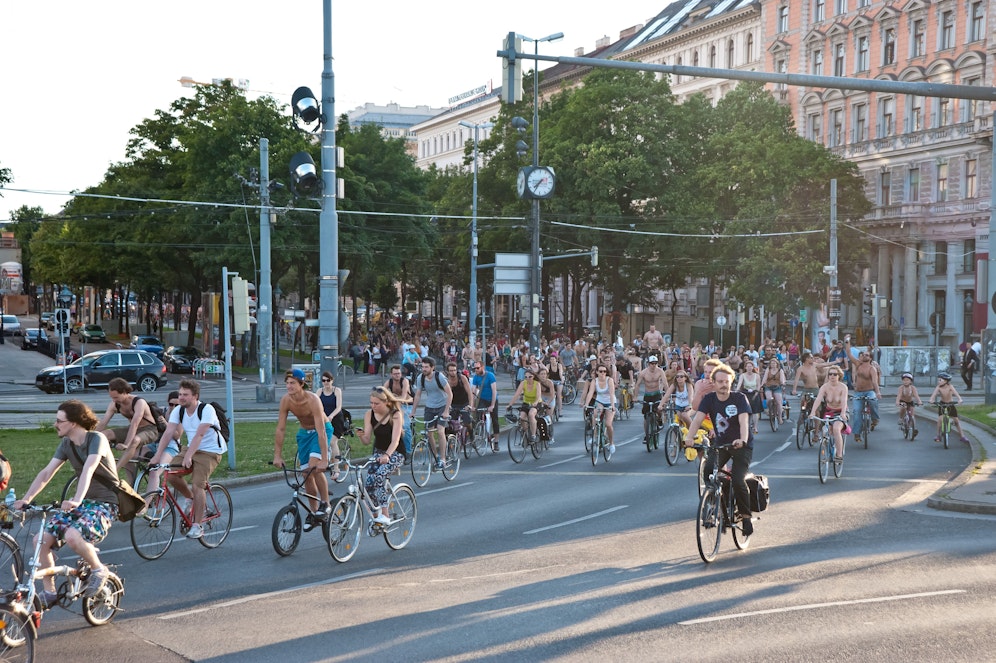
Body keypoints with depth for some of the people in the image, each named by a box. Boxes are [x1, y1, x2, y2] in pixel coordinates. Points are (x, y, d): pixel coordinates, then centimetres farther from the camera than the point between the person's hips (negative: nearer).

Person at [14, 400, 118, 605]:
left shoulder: (96, 439, -17)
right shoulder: (66, 444, 6)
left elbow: (88, 469, -33)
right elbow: (46, 473, 2)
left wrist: (77, 500, -48)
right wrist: (25, 499, -11)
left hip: (104, 503, -7)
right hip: (79, 502, 8)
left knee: (72, 536, -35)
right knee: (41, 539, -11)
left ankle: (99, 570, -8)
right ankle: (49, 593, 3)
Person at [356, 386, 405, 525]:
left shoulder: (396, 415, -18)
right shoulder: (369, 415, -5)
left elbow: (395, 440, -27)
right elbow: (367, 440, -5)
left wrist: (386, 455, -44)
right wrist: (361, 435, -29)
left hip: (395, 453, -5)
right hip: (378, 452, 5)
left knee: (378, 477, -30)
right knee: (369, 484, -18)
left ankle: (385, 515, -27)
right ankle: (376, 513, 3)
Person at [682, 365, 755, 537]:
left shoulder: (739, 398, -13)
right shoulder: (709, 399, -5)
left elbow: (743, 421, -28)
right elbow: (698, 418, -19)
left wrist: (743, 440, -48)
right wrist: (689, 437, -38)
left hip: (742, 446, -3)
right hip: (720, 444, 3)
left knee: (738, 481, -21)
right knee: (705, 474, -20)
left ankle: (746, 516, 0)